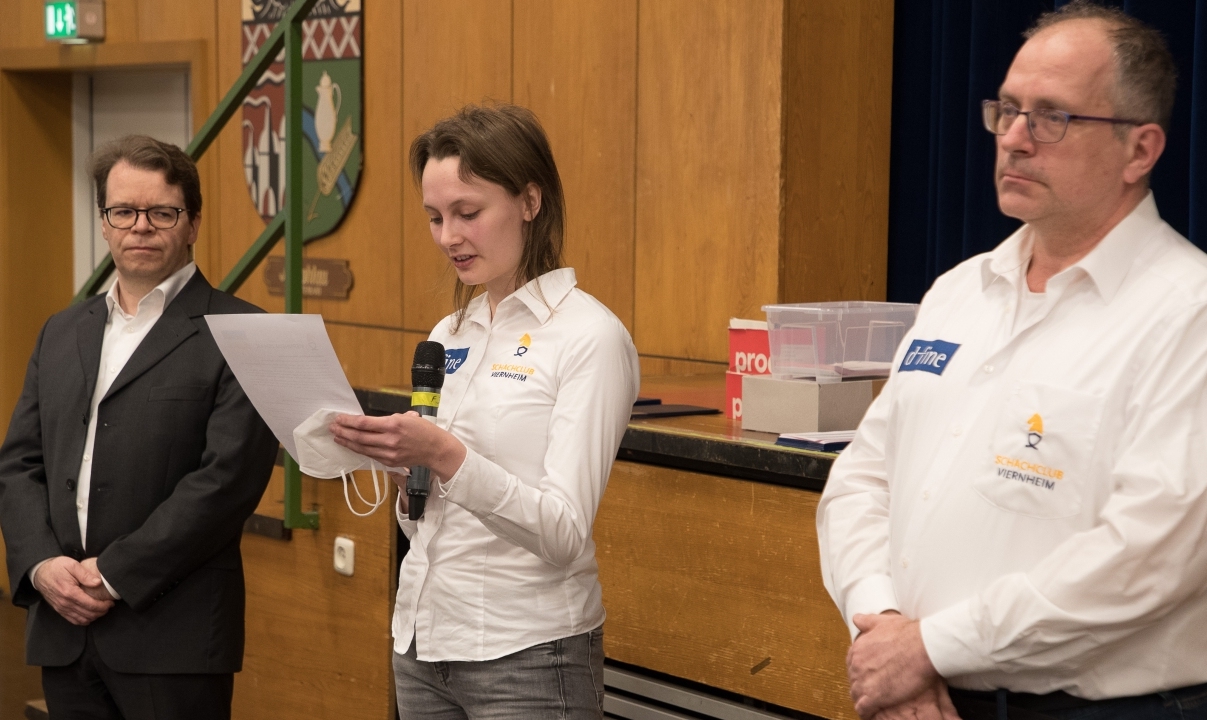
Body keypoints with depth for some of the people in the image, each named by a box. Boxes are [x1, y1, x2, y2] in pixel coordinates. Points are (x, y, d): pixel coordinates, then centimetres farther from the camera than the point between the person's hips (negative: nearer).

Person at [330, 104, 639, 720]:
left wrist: (445, 456, -28)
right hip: (421, 639, 6)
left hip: (527, 652, -6)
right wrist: (391, 456, -5)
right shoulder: (448, 336, 10)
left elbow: (564, 535, -18)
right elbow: (422, 523, 14)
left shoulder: (590, 337, -10)